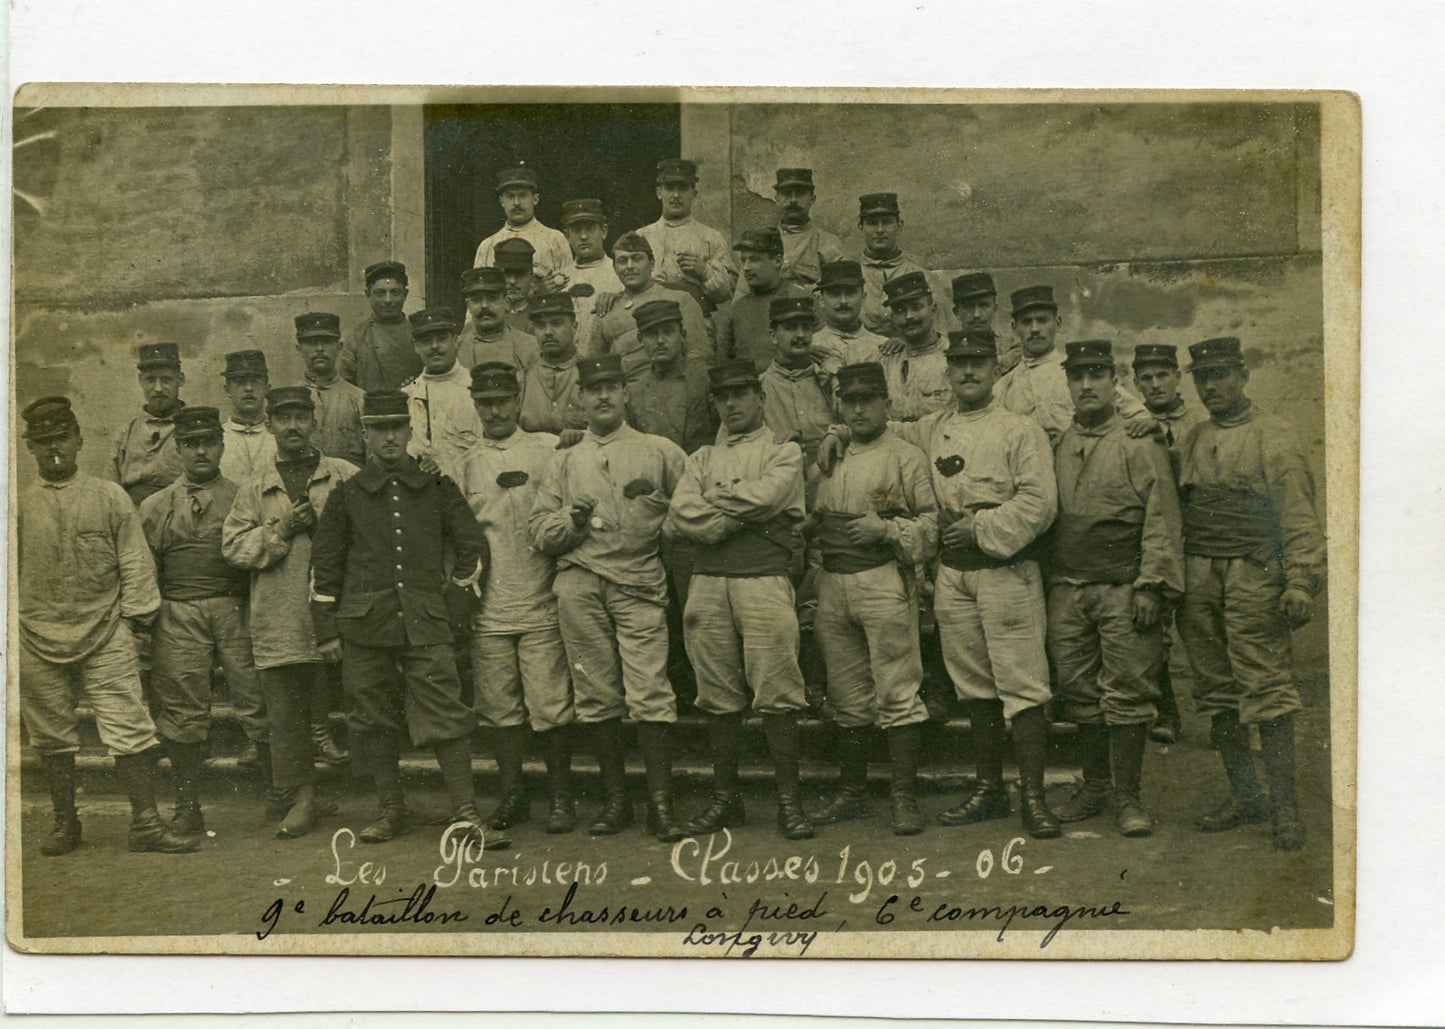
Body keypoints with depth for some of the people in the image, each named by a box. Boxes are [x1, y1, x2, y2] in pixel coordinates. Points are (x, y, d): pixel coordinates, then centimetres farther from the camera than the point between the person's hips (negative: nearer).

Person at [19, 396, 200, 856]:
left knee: (130, 728, -6)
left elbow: (135, 561, 6)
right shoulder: (20, 504, 8)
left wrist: (132, 615, -1)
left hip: (105, 635, -1)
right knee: (52, 733, 9)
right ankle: (65, 822, 23)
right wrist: (15, 620, 7)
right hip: (37, 640, 2)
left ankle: (146, 823, -1)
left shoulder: (109, 497, 6)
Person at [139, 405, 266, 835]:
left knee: (257, 701, -4)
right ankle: (188, 807, 11)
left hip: (237, 611, 0)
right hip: (177, 617, 1)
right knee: (183, 712, 0)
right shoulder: (155, 507, 12)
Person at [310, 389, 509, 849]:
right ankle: (392, 811, 19)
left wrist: (455, 608, 6)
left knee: (446, 716, -8)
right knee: (374, 720, 6)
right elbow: (324, 565, 11)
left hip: (426, 624, -1)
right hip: (364, 625, 1)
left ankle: (466, 814, -4)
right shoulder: (347, 494, 9)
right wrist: (327, 630, 7)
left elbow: (472, 548, 13)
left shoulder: (437, 488, 9)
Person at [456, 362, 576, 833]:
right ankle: (512, 794, 19)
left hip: (540, 604, -2)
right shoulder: (465, 464, 13)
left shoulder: (549, 449, 5)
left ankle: (560, 796, 9)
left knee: (550, 706, -3)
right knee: (499, 707, 7)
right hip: (487, 606, 3)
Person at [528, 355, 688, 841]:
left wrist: (655, 501, -1)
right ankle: (615, 800, 13)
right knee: (597, 695, 3)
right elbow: (538, 529, 13)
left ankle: (661, 803, -6)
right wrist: (571, 521, -5)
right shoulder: (564, 461, 19)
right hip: (579, 584, 3)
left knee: (649, 692, -11)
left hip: (640, 585, -2)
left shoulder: (660, 452, 13)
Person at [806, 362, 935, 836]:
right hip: (832, 584, 6)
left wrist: (885, 529, -17)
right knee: (846, 695, 11)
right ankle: (851, 792, 20)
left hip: (883, 580, -6)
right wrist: (812, 526, 6)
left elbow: (934, 523, -6)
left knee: (897, 690, -7)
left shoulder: (906, 458, 2)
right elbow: (811, 523, 27)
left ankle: (904, 796, -3)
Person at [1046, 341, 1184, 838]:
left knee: (1128, 693, -4)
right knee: (1080, 694, 9)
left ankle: (1127, 797, 4)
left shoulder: (1140, 443, -1)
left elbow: (1162, 520, -5)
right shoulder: (1056, 445, 13)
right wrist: (1046, 582, 13)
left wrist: (1151, 586, -12)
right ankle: (1095, 786, 21)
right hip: (1067, 589, 5)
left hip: (1124, 588, -4)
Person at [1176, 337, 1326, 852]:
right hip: (1199, 579, 6)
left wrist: (1301, 582, -16)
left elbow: (1300, 518, -7)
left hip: (1253, 577, -6)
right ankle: (1244, 795, 18)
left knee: (1267, 689, -7)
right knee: (1216, 690, 7)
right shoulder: (1191, 441, 16)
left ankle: (1285, 804, 0)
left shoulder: (1273, 437, -2)